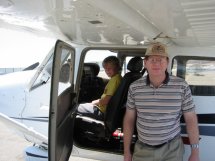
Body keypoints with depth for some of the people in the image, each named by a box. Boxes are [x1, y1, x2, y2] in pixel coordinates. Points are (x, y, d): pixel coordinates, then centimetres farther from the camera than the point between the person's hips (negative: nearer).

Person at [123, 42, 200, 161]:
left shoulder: (181, 86, -11)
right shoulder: (134, 87, -7)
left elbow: (191, 119, -4)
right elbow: (129, 119, 0)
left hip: (172, 148, -1)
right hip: (142, 149, 1)